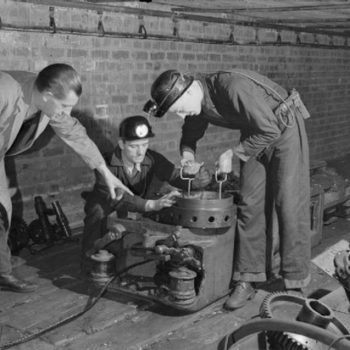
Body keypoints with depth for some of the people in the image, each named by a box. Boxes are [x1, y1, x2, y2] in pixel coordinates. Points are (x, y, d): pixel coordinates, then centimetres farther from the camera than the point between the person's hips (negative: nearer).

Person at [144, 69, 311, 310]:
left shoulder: (233, 87, -34)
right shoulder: (198, 103, -8)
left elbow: (270, 130, -30)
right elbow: (191, 136, 13)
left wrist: (233, 154, -22)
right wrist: (188, 157, -8)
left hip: (284, 129, -7)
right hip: (256, 134, 7)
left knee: (289, 203, -7)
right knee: (250, 204, 0)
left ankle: (295, 282, 3)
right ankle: (248, 280, 6)